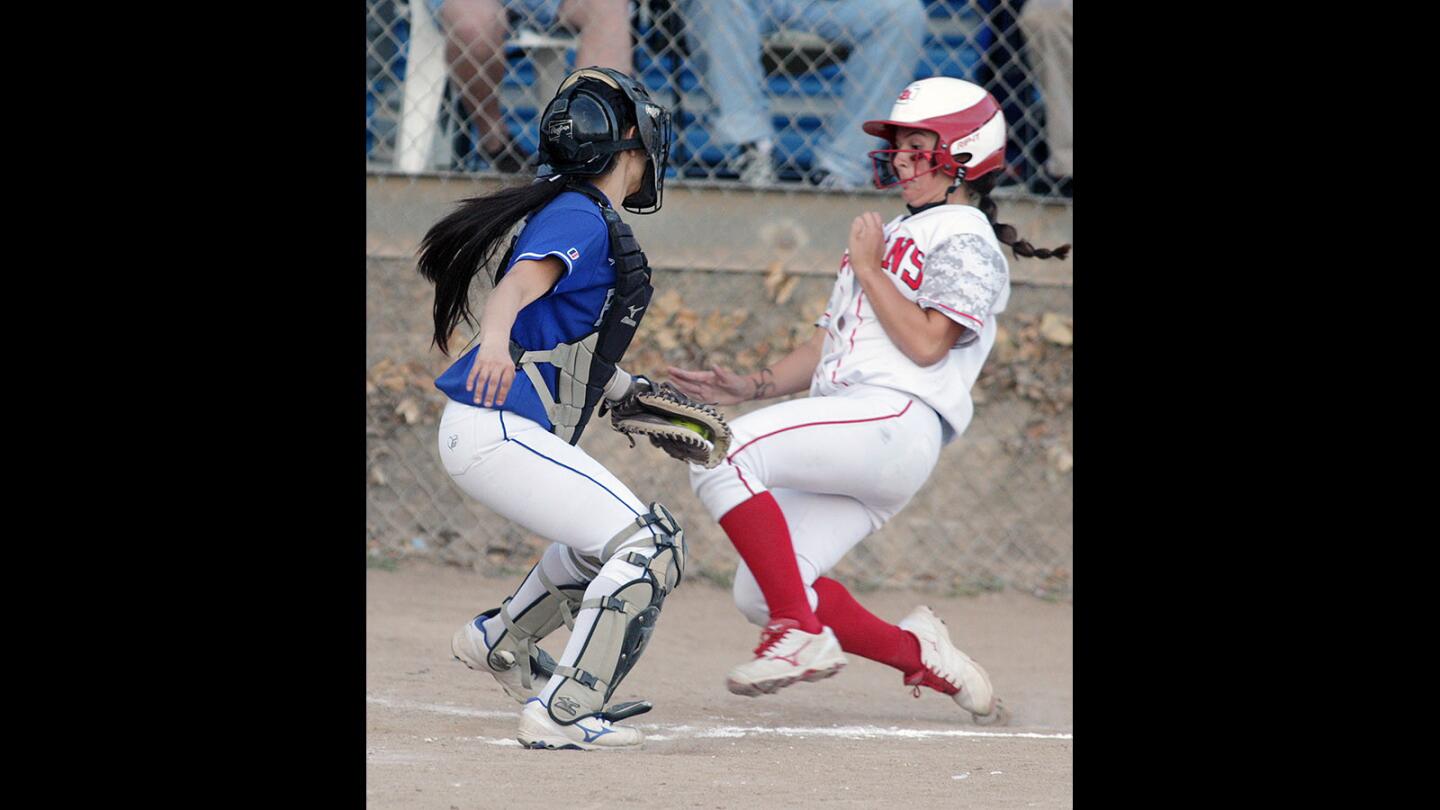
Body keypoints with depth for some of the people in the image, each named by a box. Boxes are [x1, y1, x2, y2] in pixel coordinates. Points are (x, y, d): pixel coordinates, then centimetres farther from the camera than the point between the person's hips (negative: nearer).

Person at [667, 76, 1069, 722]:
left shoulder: (966, 240, 2)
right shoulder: (894, 234, 30)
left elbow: (926, 343, -12)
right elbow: (828, 344, 28)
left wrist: (869, 270, -3)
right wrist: (754, 387, 14)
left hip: (897, 419, -9)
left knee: (721, 453, -26)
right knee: (759, 594, -2)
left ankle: (801, 634, -27)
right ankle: (921, 657, 9)